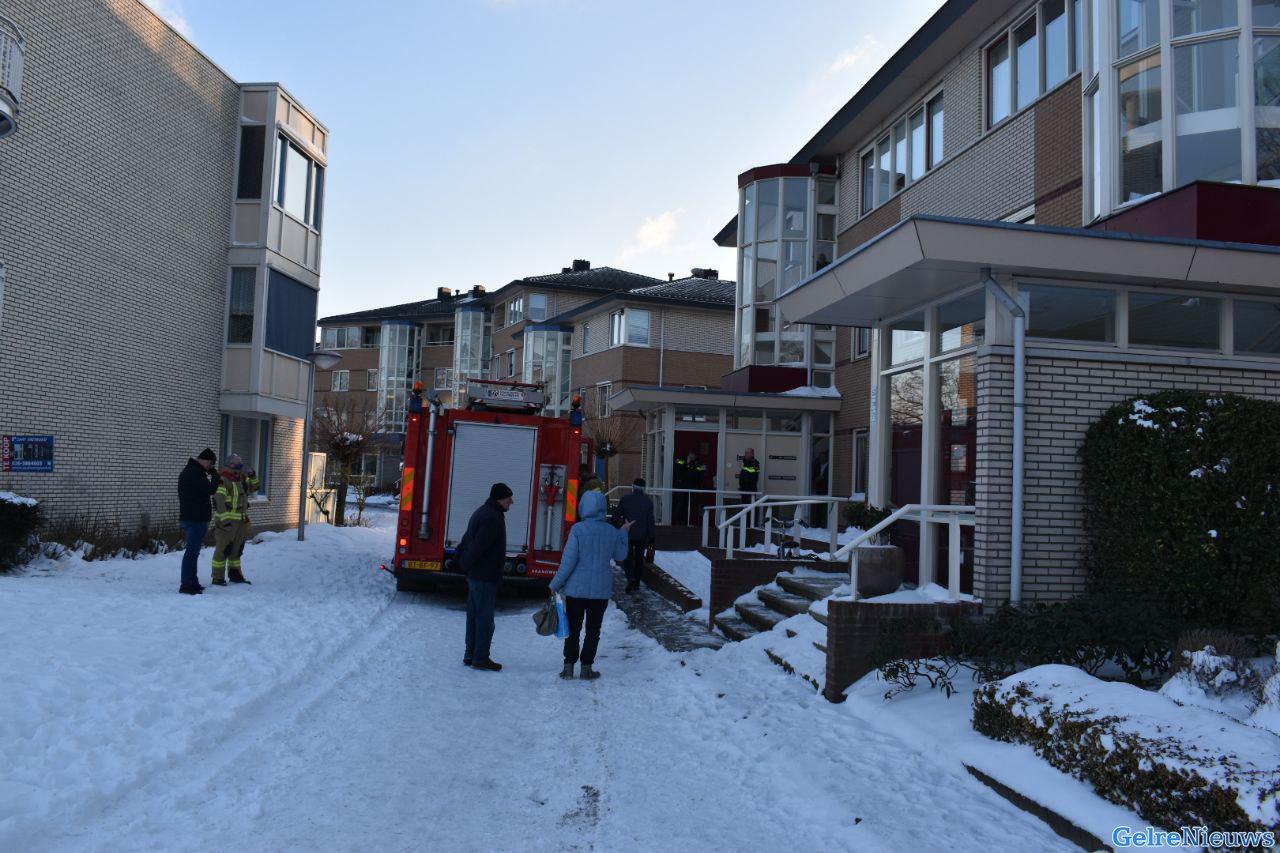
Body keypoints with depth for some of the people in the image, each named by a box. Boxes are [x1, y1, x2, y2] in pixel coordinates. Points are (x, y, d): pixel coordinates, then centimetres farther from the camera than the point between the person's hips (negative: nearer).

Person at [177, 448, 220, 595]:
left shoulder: (188, 471, 18)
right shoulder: (195, 473, -17)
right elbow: (210, 490, -19)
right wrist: (214, 475, -6)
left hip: (190, 518, 11)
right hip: (196, 519, -11)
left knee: (193, 551, 17)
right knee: (192, 551, -8)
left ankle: (192, 582, 24)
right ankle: (186, 585, -6)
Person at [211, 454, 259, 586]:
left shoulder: (242, 479, 12)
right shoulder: (222, 481, -13)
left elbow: (254, 487, 26)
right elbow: (218, 501, -17)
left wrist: (253, 477, 5)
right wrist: (224, 519, -21)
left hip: (241, 521, 8)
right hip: (226, 522, -8)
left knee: (237, 549, 16)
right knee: (222, 549, -5)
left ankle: (235, 574, 26)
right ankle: (218, 578, 0)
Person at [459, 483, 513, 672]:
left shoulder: (482, 513, 15)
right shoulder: (492, 518, -20)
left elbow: (467, 539, 18)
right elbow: (478, 547, -23)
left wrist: (464, 561, 13)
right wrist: (467, 565, -11)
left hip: (475, 576, 10)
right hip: (485, 577, -10)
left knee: (474, 615, 15)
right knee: (485, 618, -3)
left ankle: (470, 655, 23)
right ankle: (480, 658, 3)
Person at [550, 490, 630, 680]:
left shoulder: (578, 529, -14)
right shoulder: (612, 531, -4)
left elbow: (568, 561, -15)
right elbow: (620, 556, 11)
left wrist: (555, 584, -5)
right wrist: (624, 533, 22)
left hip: (576, 588, -2)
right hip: (601, 590, 2)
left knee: (573, 629, 12)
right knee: (593, 630, 13)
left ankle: (569, 666, 14)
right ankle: (587, 667, 15)